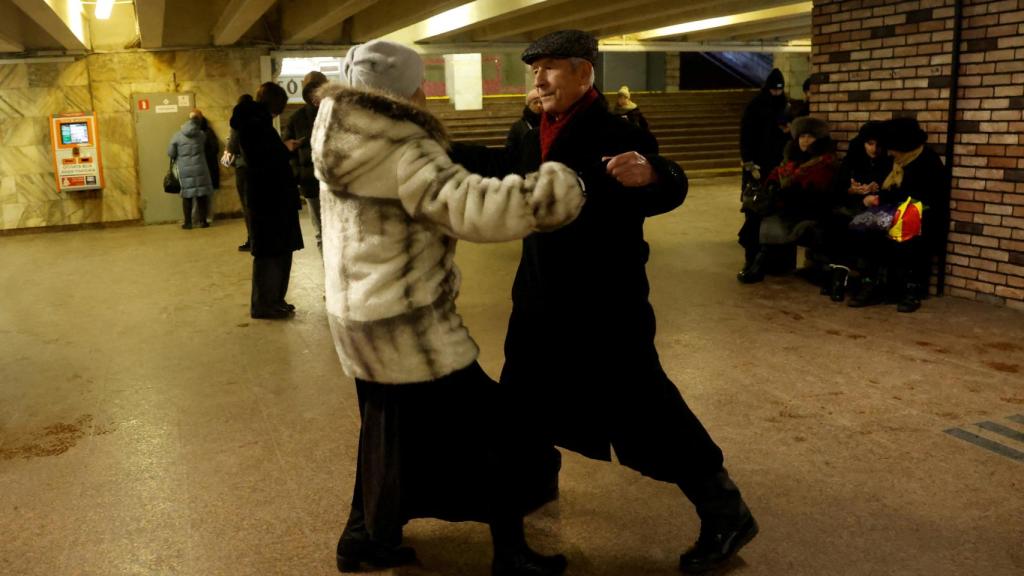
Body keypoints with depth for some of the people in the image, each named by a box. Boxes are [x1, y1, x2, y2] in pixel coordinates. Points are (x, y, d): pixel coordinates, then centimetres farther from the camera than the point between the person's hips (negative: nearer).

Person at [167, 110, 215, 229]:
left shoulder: (178, 136, -3)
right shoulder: (201, 134, -5)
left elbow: (170, 153, 0)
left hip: (185, 170, 1)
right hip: (199, 169, 0)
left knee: (187, 196, 6)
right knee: (202, 195, 6)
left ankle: (188, 223, 8)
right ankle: (202, 221, 8)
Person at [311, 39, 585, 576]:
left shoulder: (342, 149, 7)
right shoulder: (405, 153, -20)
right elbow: (477, 208, -33)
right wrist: (561, 185, -27)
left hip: (356, 315, 9)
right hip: (409, 326, -9)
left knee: (392, 431, 26)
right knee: (496, 432, 6)